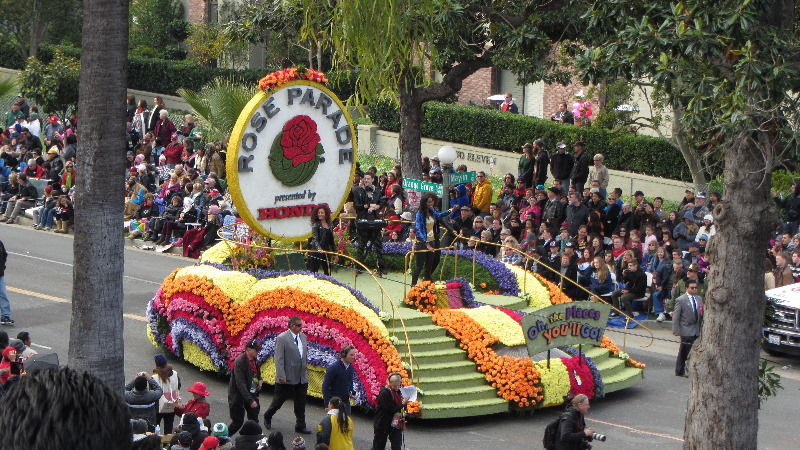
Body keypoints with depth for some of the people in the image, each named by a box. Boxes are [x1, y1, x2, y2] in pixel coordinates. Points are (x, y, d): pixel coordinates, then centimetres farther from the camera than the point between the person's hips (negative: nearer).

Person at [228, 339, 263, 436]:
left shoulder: (253, 359, 3)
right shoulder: (239, 362, -22)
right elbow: (240, 384, -27)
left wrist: (259, 379, 2)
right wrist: (250, 400, -30)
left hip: (251, 394, 7)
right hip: (239, 396, -7)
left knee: (254, 420, 5)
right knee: (237, 422, 0)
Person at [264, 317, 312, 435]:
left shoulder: (303, 337, 9)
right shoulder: (282, 338, -13)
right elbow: (278, 359, -15)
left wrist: (305, 371, 15)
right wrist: (281, 376, -19)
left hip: (302, 378, 6)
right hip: (287, 378, -6)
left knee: (301, 403, 8)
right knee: (279, 400, 8)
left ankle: (300, 426, 16)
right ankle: (267, 417, 31)